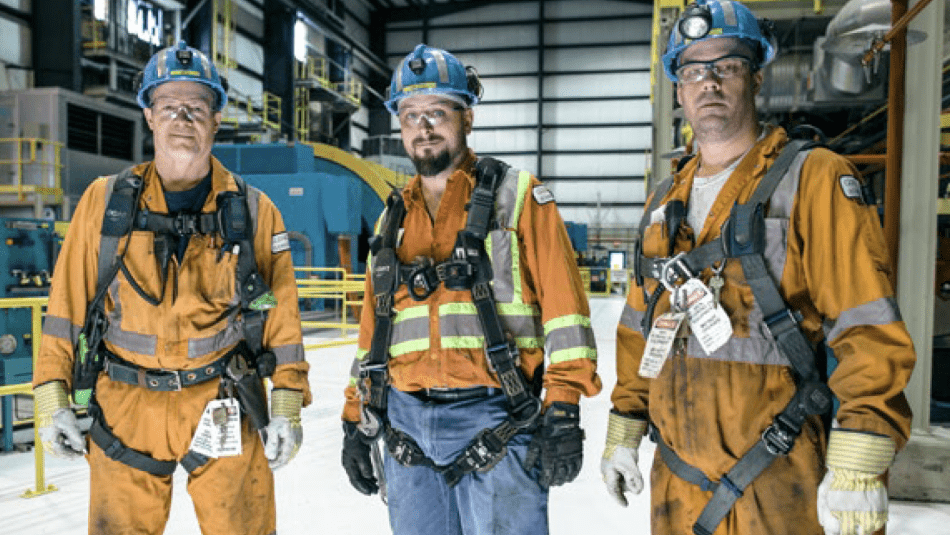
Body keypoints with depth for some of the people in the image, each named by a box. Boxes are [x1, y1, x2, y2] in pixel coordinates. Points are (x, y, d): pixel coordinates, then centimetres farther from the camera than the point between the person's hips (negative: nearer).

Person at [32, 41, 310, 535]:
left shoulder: (255, 212, -1)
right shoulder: (104, 201, 2)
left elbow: (281, 314, 0)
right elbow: (69, 302, 5)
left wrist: (288, 405, -3)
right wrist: (53, 396, 1)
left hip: (224, 413, -1)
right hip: (124, 410, 1)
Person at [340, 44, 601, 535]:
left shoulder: (516, 196, 1)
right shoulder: (394, 217, 15)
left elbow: (562, 302, -6)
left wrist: (563, 412, -13)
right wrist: (356, 421, 16)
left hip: (494, 421, -4)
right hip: (406, 426, 5)